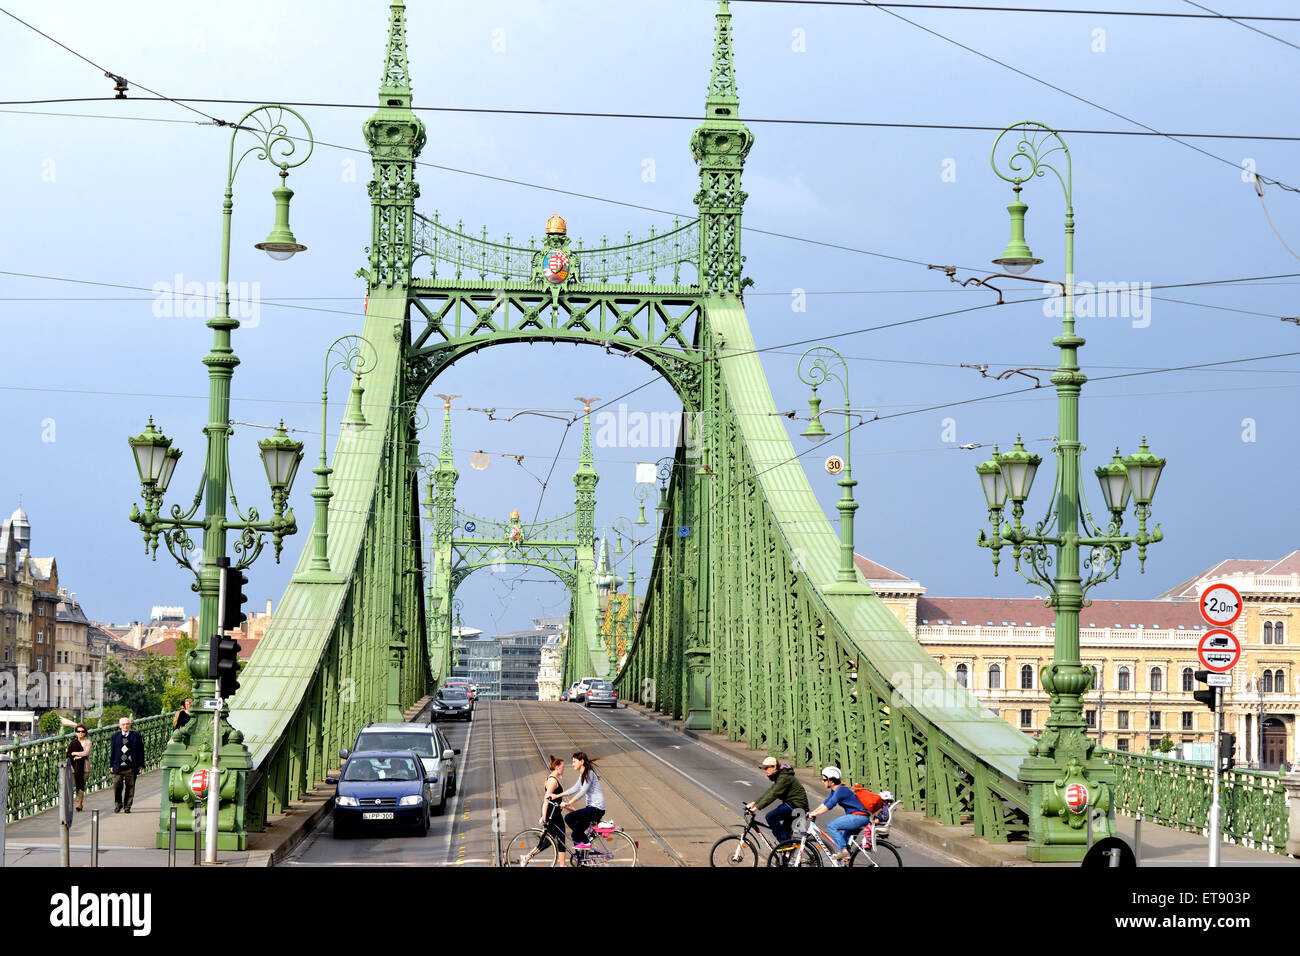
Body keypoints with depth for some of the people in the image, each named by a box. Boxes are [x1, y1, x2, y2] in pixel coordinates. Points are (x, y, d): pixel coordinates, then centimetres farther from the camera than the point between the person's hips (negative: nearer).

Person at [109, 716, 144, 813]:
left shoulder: (136, 735, 8)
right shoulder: (115, 736, 11)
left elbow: (140, 751, 8)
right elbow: (112, 751, 12)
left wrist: (141, 764, 1)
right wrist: (111, 765, 6)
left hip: (131, 767, 0)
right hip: (118, 767, 0)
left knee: (130, 787, 1)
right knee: (117, 785, -7)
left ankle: (127, 807, 10)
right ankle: (118, 804, 13)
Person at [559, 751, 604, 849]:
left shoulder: (589, 774, -13)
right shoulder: (582, 775, 17)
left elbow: (583, 792, -21)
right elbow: (574, 789, 18)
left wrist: (569, 803, -25)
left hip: (596, 808, -10)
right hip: (591, 807, 10)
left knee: (568, 818, -17)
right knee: (575, 834, 5)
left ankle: (585, 843, -11)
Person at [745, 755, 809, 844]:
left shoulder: (784, 778, -20)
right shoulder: (778, 775, 13)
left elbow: (773, 795, -26)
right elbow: (769, 791, 14)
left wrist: (757, 807, -27)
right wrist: (754, 803, 7)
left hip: (796, 805, -11)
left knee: (771, 817, -17)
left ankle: (785, 841, -12)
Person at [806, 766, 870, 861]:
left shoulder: (841, 790, -17)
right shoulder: (834, 791, 13)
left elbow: (829, 805, -23)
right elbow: (825, 803, 17)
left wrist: (815, 814, -21)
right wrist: (812, 812, 9)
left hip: (859, 817, -11)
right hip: (856, 818, 11)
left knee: (832, 826, -15)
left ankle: (842, 851, -16)